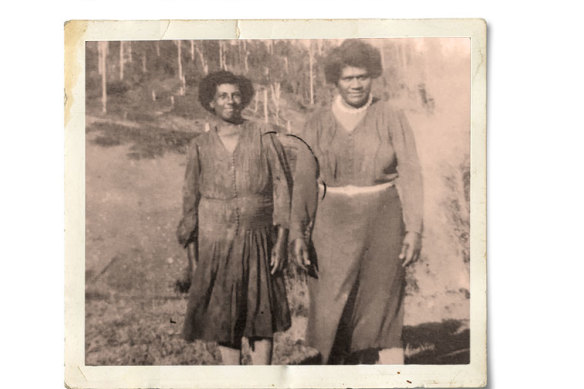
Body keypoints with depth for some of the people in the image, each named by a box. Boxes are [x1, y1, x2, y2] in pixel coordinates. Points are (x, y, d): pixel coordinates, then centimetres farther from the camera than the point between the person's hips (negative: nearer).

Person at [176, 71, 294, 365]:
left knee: (261, 316, 3)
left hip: (258, 242, -1)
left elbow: (282, 189, -2)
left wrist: (282, 240, -8)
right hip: (216, 243, 1)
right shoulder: (200, 147, 3)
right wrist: (193, 251, 4)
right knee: (223, 317, 8)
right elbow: (191, 199, 8)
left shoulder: (264, 138, -1)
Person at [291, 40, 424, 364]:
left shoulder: (392, 119, 0)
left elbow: (410, 175, -4)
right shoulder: (317, 125, 4)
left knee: (383, 311, 3)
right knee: (334, 314, 0)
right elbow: (305, 182, 4)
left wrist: (414, 230, -12)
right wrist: (298, 234, -2)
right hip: (334, 228, 2)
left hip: (382, 225, -1)